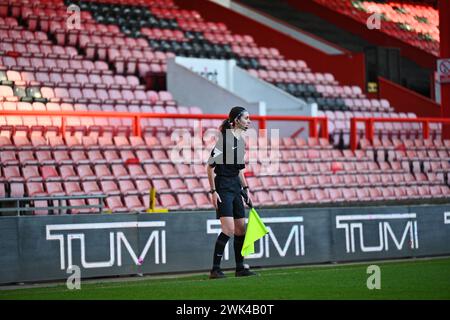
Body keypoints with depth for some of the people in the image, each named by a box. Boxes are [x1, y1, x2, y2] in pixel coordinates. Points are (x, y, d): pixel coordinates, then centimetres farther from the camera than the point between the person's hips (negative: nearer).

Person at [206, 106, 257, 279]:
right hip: (223, 187, -9)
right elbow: (209, 166, -13)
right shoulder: (224, 138, -13)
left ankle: (240, 268, 18)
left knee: (241, 229, 9)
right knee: (229, 229, -15)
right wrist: (213, 191, -16)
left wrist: (246, 189, 17)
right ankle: (215, 269, -10)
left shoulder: (241, 140, 12)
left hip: (236, 187, 9)